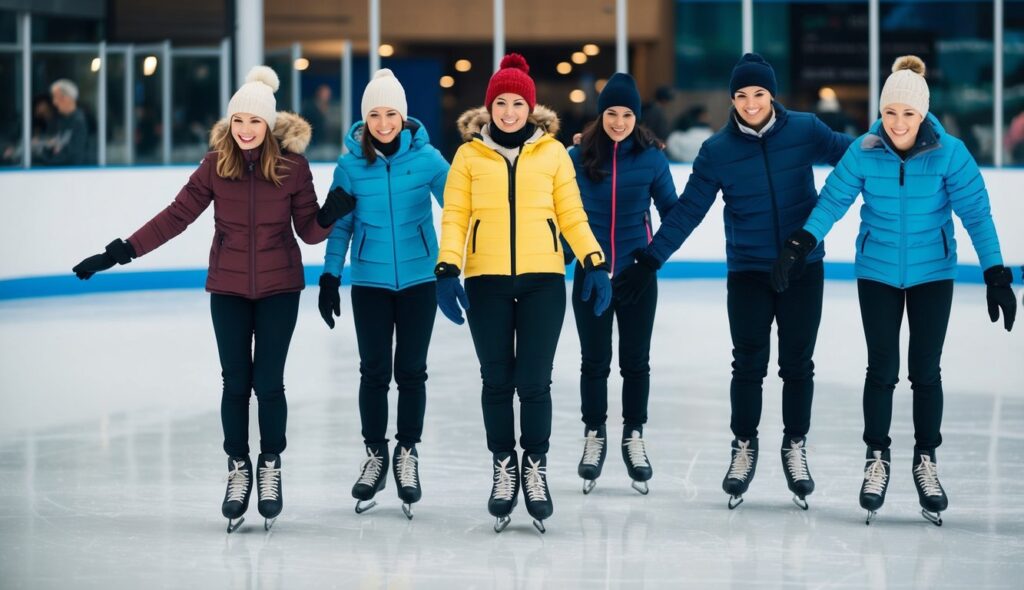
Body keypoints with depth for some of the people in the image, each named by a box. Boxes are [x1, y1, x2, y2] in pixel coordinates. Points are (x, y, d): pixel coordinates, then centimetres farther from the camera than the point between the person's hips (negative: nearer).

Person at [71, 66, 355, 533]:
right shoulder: (216, 164, -7)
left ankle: (270, 468, 19)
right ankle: (238, 469, 20)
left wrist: (329, 216, -28)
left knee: (268, 382, 0)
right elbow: (177, 215, -4)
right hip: (229, 289, 1)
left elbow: (309, 231, -5)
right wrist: (119, 252, -8)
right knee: (235, 383, 5)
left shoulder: (292, 165, -10)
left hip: (279, 289, -1)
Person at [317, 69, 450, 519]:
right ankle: (375, 456, 17)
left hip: (418, 279, -1)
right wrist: (330, 276, 1)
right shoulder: (351, 164, -3)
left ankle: (407, 454, 18)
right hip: (369, 282, 1)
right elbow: (340, 225, 5)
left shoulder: (427, 158, -6)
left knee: (411, 370, 4)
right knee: (374, 371, 3)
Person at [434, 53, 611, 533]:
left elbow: (571, 214, 8)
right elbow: (454, 216, 2)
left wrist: (595, 262, -2)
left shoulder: (552, 152, 5)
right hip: (487, 282, 0)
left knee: (534, 381, -2)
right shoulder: (469, 154, 4)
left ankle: (536, 471, 12)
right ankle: (503, 470, 18)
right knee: (496, 380, 5)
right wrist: (448, 269, -10)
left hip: (542, 281, 0)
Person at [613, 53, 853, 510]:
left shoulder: (804, 130, -5)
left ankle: (795, 448, 23)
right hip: (748, 272, 0)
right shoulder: (718, 150, -4)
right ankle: (744, 449, 20)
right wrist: (649, 261, -6)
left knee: (798, 364, 8)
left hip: (804, 267, 0)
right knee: (748, 365, 2)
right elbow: (687, 210, -2)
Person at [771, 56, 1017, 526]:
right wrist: (797, 248, -19)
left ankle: (926, 462, 17)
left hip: (932, 274, -1)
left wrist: (997, 276, -16)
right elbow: (832, 201, -9)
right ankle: (877, 461, 15)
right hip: (878, 273, 1)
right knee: (882, 368, 2)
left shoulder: (949, 153, -17)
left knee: (925, 369, 3)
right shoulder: (863, 153, -13)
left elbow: (976, 214, -14)